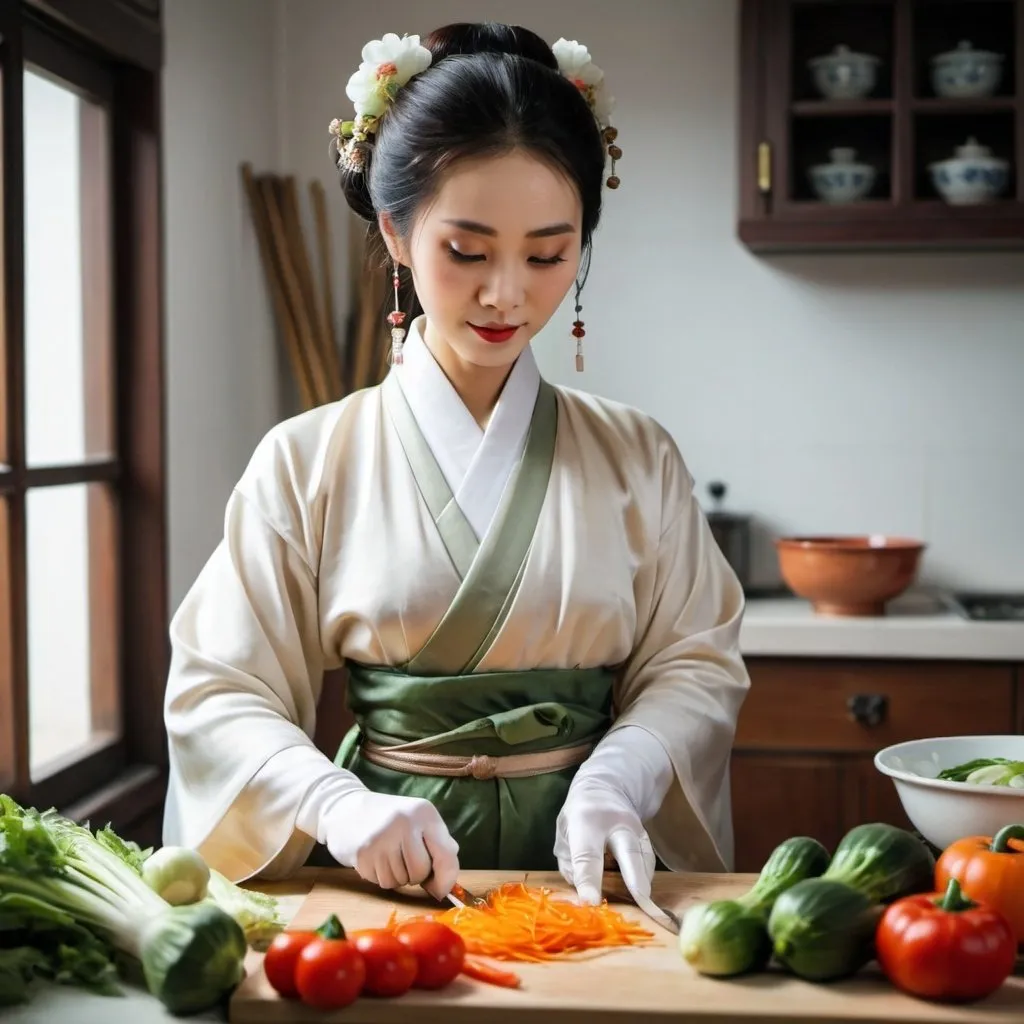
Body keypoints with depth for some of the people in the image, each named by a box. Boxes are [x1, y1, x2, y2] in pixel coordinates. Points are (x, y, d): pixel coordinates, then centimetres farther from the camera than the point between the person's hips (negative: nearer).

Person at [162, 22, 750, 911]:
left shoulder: (636, 457, 7)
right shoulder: (306, 461, 2)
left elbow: (694, 663, 5)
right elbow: (220, 696, -1)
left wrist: (612, 781, -14)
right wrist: (336, 802, -18)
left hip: (586, 857, 2)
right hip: (389, 871, -1)